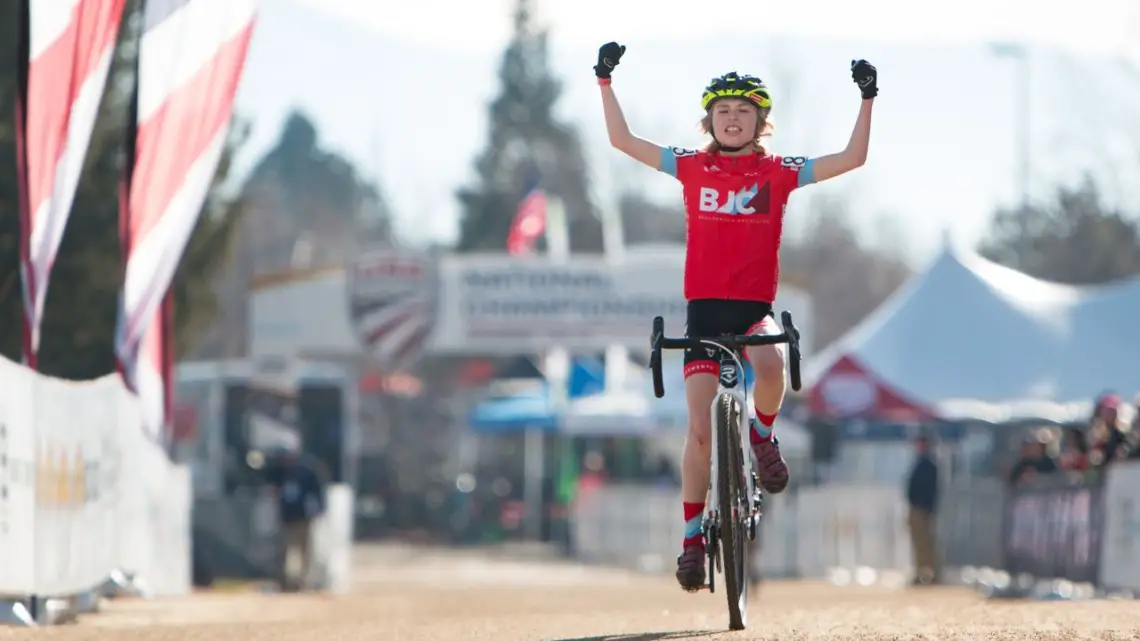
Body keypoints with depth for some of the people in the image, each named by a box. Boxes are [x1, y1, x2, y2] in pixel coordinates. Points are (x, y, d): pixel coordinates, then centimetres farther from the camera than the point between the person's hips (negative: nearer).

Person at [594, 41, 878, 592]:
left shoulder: (778, 172, 2)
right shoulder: (692, 168, 4)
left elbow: (852, 158, 1)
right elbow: (622, 140, 6)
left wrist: (867, 98, -5)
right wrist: (606, 81, 0)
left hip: (755, 306, -1)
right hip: (704, 308, 1)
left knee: (769, 364, -36)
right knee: (701, 429, -6)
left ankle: (763, 434, -3)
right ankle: (692, 537, 5)